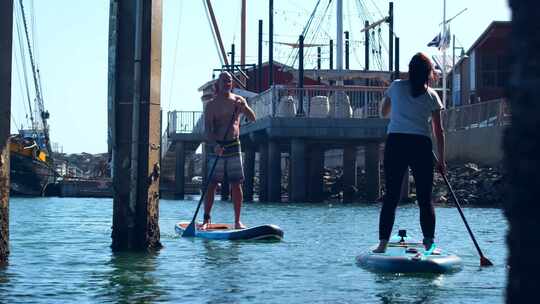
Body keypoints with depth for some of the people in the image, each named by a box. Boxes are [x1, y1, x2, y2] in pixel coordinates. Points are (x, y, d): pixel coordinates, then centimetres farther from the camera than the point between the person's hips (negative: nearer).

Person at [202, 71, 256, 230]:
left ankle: (238, 221, 5)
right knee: (212, 184, -3)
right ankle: (206, 220, 2)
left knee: (236, 184, 1)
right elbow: (208, 129, -10)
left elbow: (252, 118, -2)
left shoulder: (239, 100, 8)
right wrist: (214, 145, -26)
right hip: (217, 147, -2)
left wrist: (243, 107, -20)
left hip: (234, 146, 2)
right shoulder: (211, 105, -1)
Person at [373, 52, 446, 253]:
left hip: (395, 142, 1)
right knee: (425, 199, 6)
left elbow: (384, 113, 23)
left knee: (391, 196, 3)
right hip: (421, 146, -1)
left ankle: (383, 242, -2)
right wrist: (441, 160, 11)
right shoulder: (431, 95, 6)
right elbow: (438, 131, 7)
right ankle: (429, 242, 3)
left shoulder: (396, 87, 8)